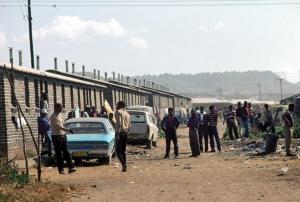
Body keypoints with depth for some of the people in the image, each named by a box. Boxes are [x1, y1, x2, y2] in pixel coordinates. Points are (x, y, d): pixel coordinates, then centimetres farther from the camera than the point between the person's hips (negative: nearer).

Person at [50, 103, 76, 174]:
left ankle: (71, 167, -2)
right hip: (56, 136, -7)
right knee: (58, 154, -1)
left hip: (62, 135, 7)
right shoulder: (53, 117, -12)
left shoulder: (59, 115, 14)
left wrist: (64, 134, 16)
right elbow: (58, 126, -21)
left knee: (66, 152, 2)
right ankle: (61, 169, 5)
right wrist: (67, 129, -27)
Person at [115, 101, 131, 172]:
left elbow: (119, 123, -17)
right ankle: (124, 167, 9)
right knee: (123, 151, 12)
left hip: (120, 133, -8)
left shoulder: (118, 112, -6)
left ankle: (123, 164, -23)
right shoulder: (127, 114, 17)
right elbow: (129, 126, 18)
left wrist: (118, 133, -20)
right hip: (125, 133, 8)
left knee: (117, 151, -7)